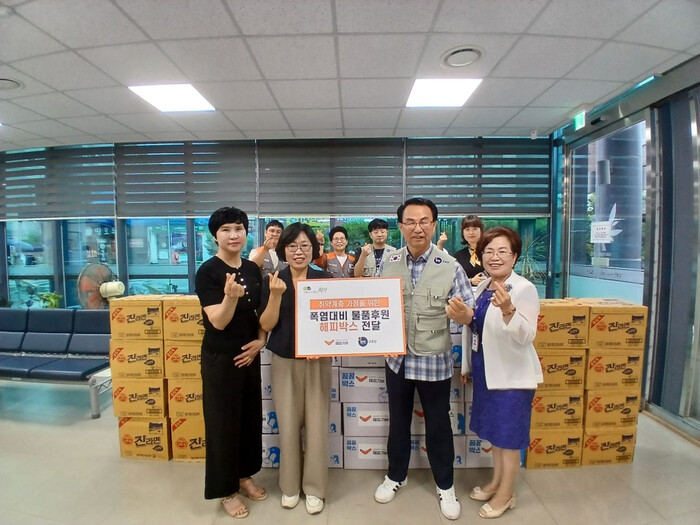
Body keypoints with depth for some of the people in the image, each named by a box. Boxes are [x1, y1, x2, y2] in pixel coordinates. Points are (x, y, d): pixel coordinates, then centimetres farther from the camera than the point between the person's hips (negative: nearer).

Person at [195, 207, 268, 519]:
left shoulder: (252, 269, 3)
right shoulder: (207, 272, -14)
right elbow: (218, 322, -20)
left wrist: (261, 340, -4)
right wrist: (230, 296, -38)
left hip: (249, 354, 6)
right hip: (220, 358, -6)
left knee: (251, 416, 18)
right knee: (223, 422, 9)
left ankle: (245, 475, 40)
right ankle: (226, 490, 31)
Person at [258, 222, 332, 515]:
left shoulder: (325, 280, -3)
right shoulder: (273, 281, -3)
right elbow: (267, 325, -7)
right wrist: (276, 295, -22)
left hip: (317, 361, 0)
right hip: (284, 362, 0)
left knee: (317, 424, 7)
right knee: (288, 425, 11)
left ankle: (314, 487, 29)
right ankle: (290, 485, 34)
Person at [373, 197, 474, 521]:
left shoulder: (450, 267, -12)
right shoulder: (388, 263, -4)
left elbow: (468, 314, -10)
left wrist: (461, 315, -32)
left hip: (434, 361, -2)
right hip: (397, 357, 3)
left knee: (438, 425, 16)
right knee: (398, 421, 21)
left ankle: (445, 485, 41)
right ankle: (395, 476, 45)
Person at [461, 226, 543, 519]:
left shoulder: (524, 289, -18)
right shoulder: (482, 286, 3)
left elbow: (526, 337, -24)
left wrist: (508, 310, -41)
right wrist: (467, 364, 16)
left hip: (511, 373, -7)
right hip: (486, 369, 7)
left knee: (508, 434, 10)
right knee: (494, 430, 22)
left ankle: (506, 495, 32)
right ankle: (496, 482, 43)